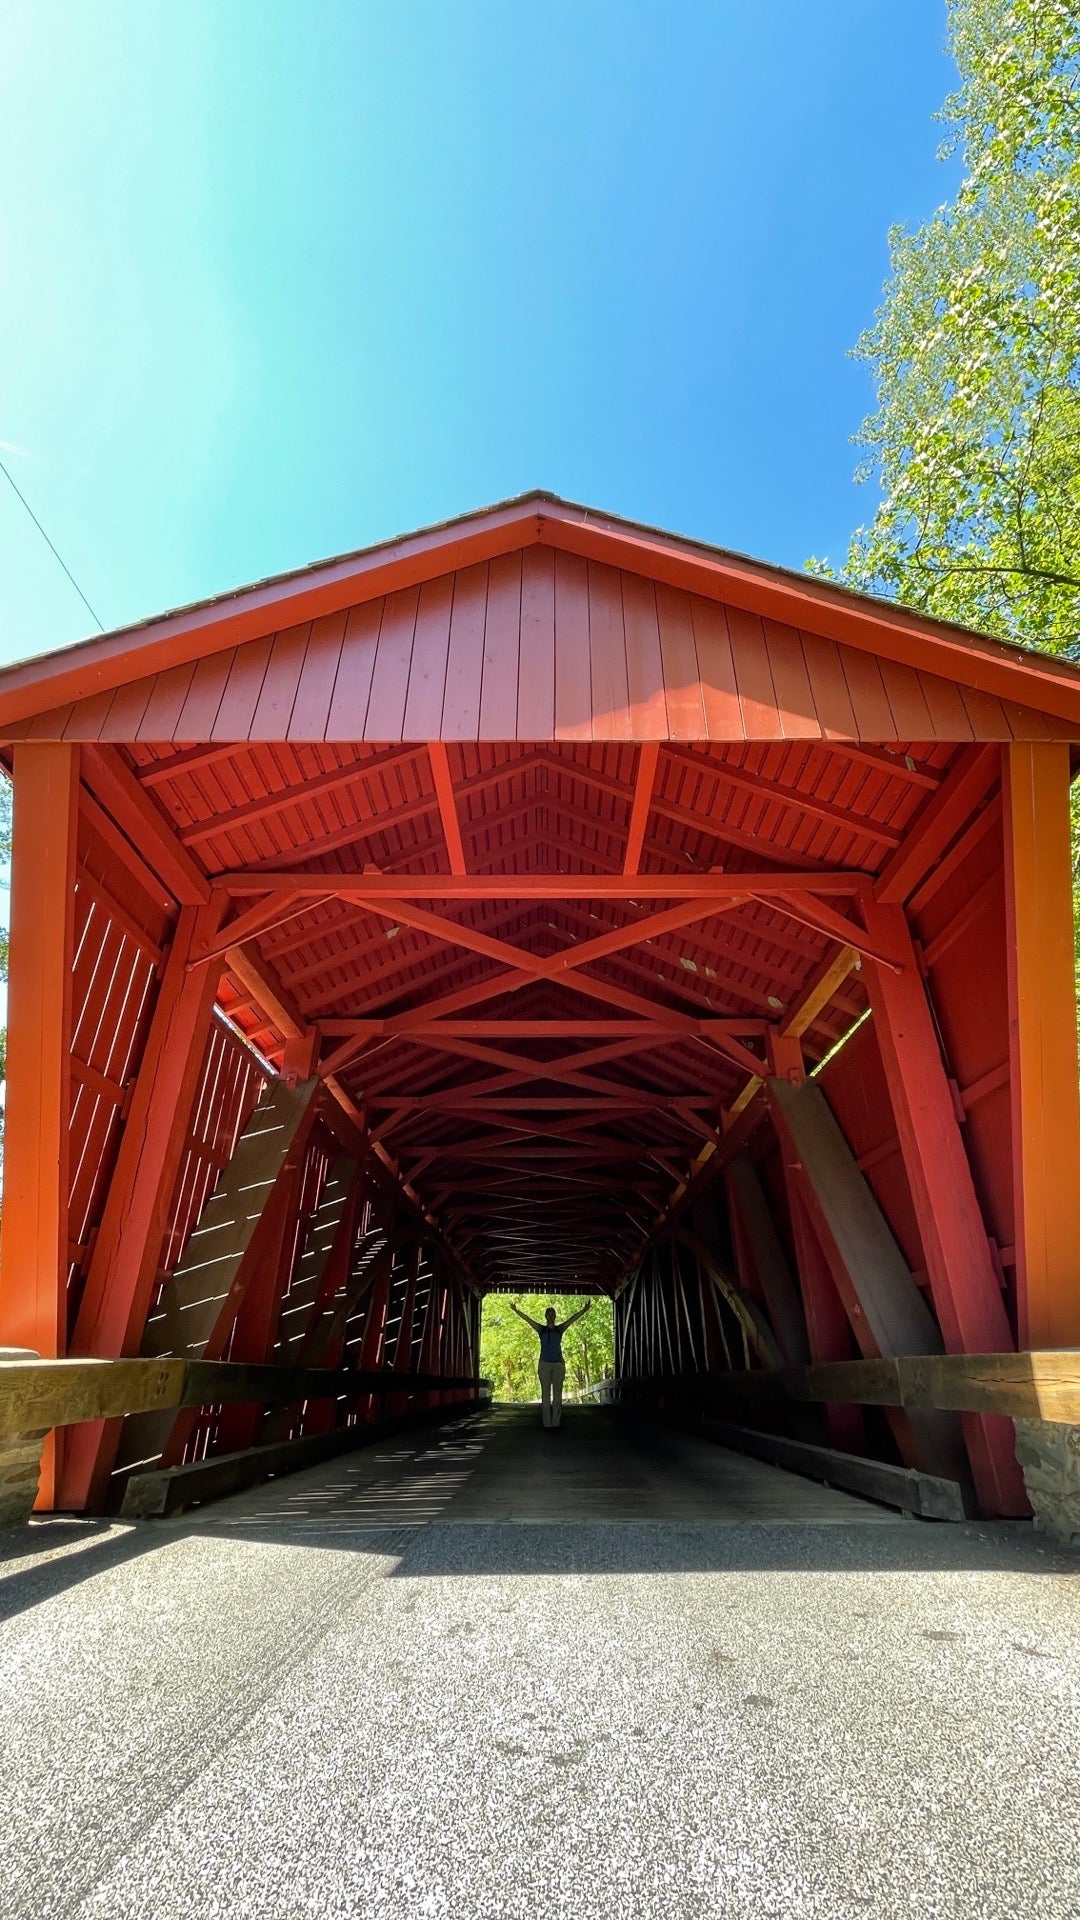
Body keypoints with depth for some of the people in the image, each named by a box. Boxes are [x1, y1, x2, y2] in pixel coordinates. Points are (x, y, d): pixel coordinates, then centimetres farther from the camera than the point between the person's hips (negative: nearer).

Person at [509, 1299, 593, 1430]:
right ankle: (546, 1424, 4)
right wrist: (516, 1310, -11)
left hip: (558, 1364, 0)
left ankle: (556, 1423, 5)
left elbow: (573, 1318, -6)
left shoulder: (560, 1329, 6)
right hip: (544, 1364, 0)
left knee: (557, 1394, 1)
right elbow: (527, 1319, -2)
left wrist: (583, 1310, -19)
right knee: (545, 1394, 1)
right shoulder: (541, 1329, 6)